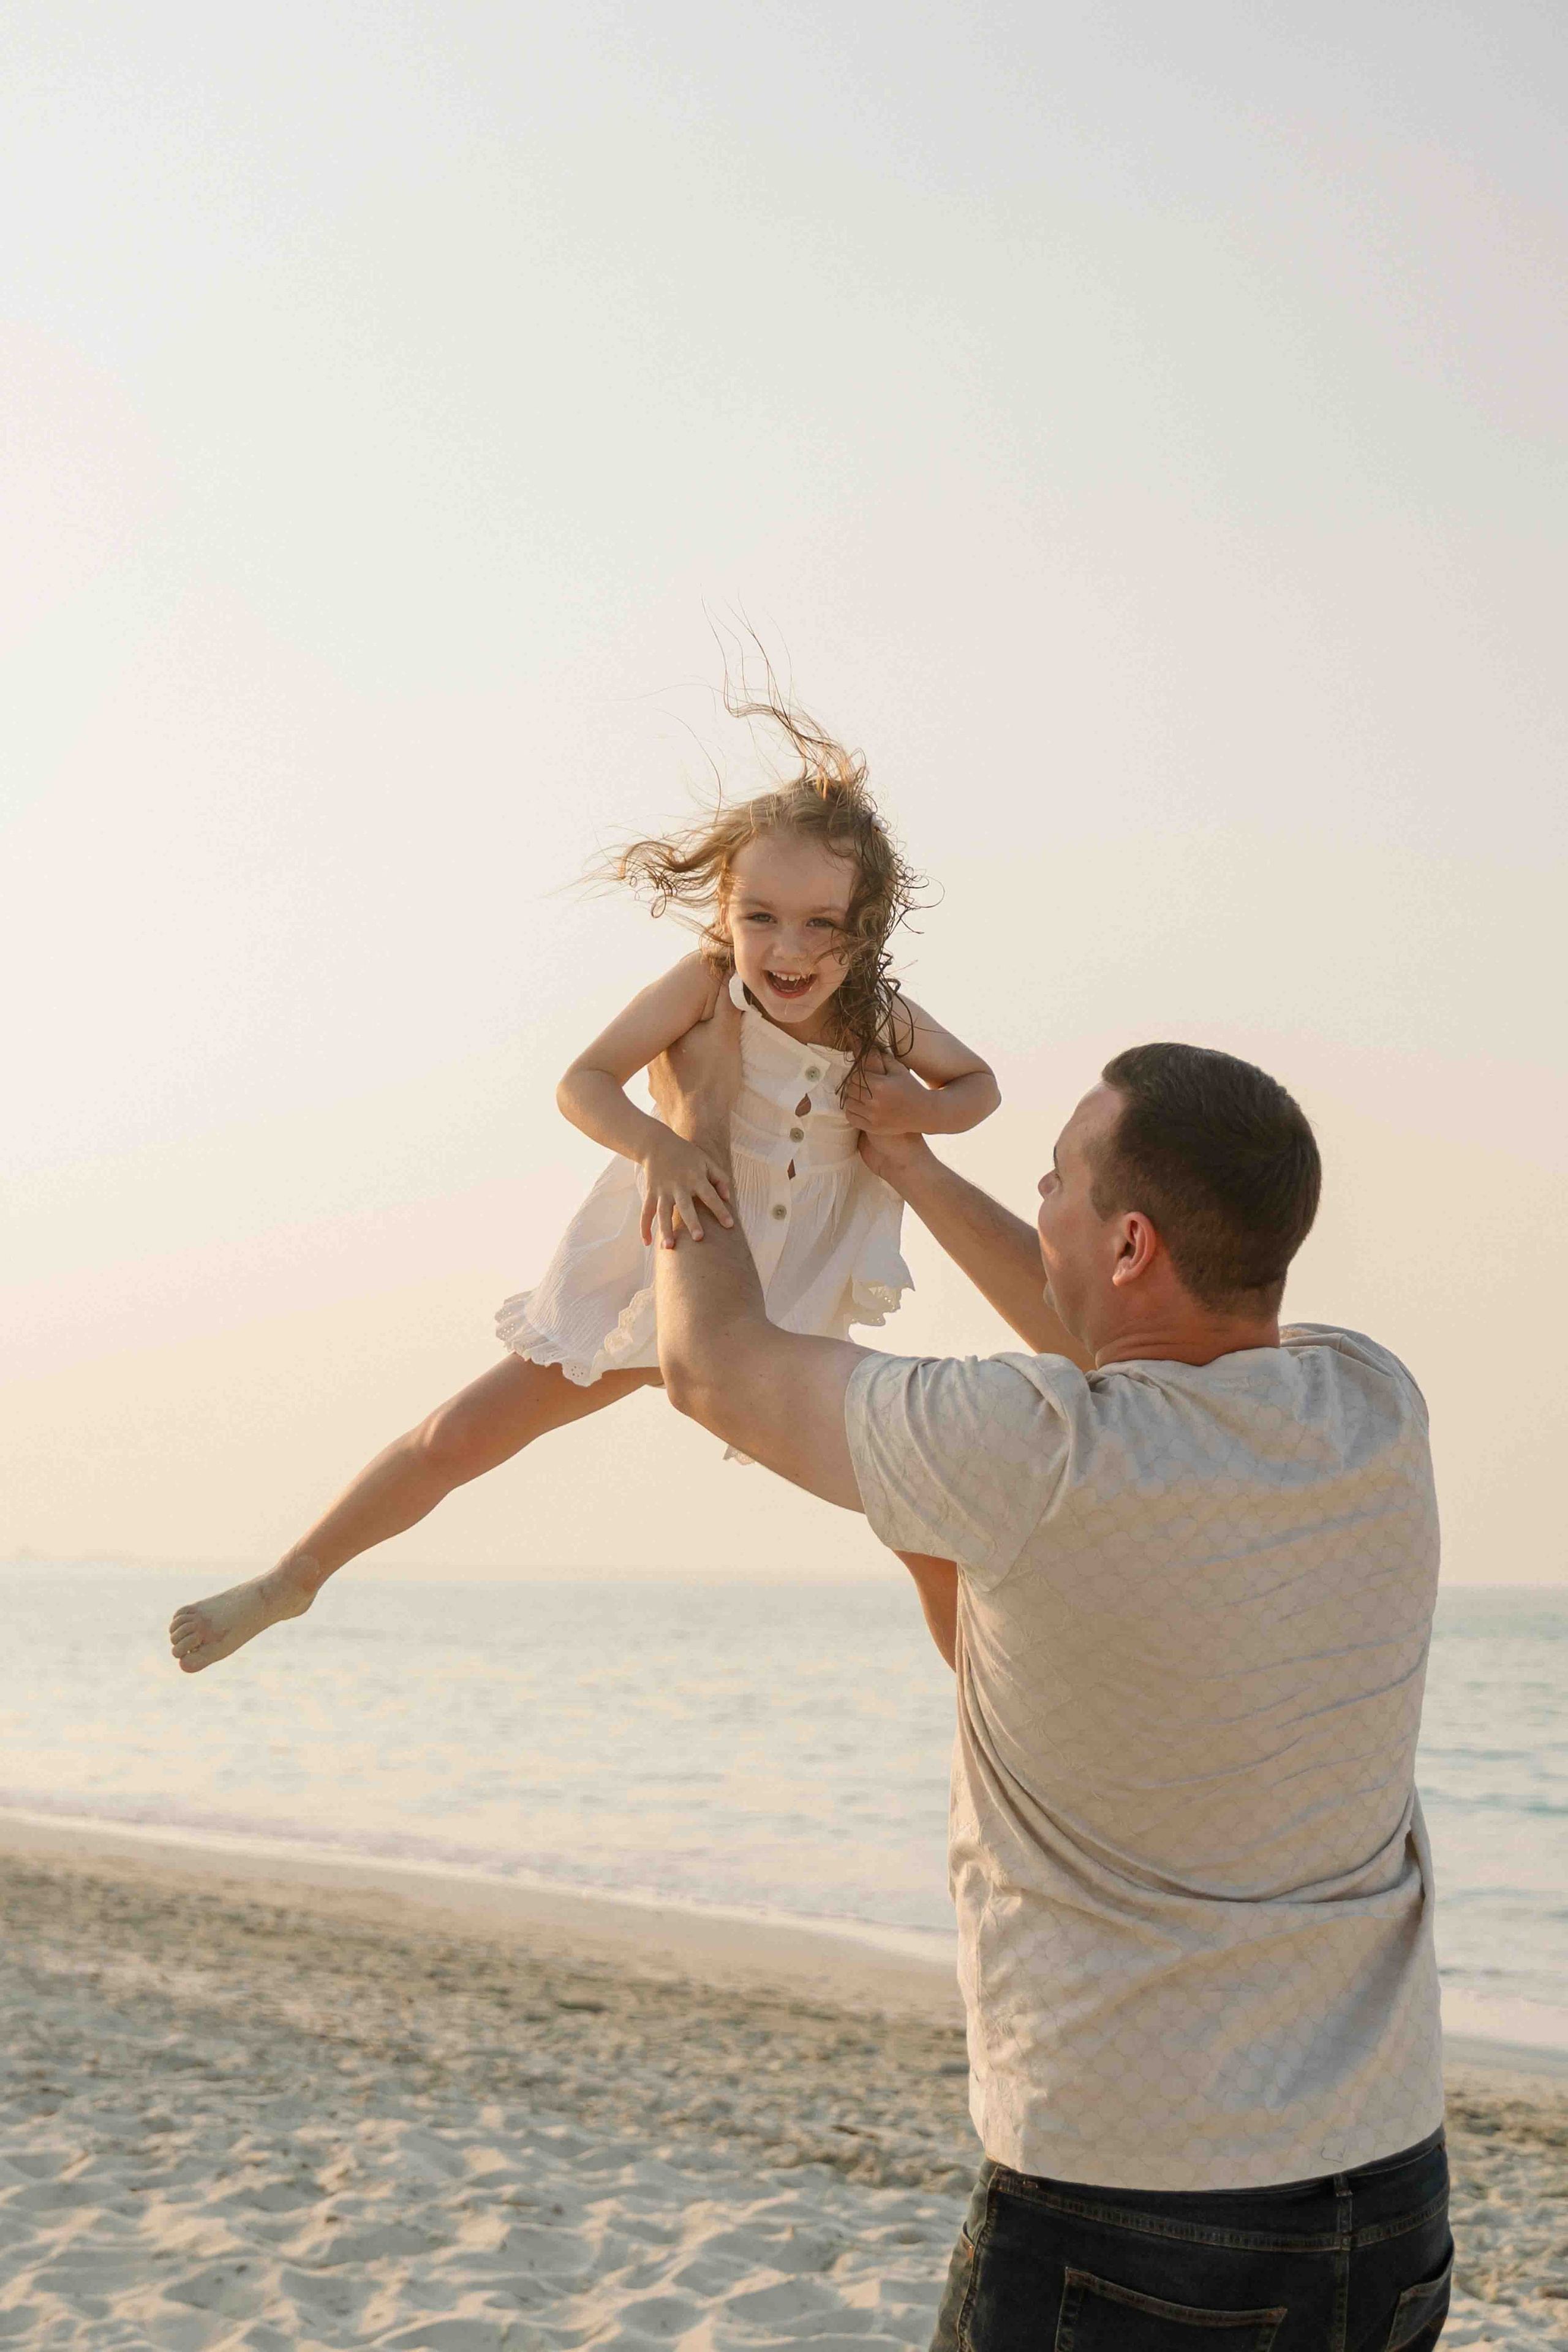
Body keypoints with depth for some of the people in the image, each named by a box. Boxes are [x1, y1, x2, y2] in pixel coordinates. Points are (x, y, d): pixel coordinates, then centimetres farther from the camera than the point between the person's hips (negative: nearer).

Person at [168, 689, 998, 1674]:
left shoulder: (882, 1018, -10)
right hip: (659, 1273, -2)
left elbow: (981, 1085, 8)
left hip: (790, 1317, 2)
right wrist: (655, 1145, -47)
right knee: (453, 1443, 3)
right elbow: (584, 1082, -27)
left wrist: (916, 1107, -14)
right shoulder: (708, 982, -20)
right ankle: (292, 1582, 26)